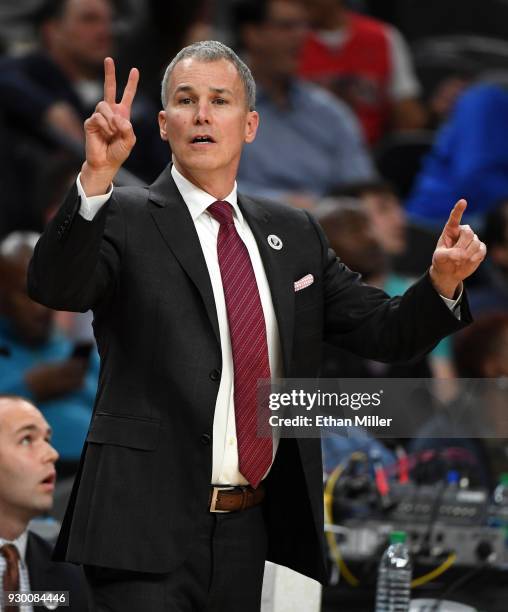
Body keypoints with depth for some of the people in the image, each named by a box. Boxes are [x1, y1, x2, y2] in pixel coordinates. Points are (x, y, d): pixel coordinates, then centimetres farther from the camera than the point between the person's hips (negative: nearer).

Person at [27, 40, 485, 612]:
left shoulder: (294, 233, 13)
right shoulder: (125, 220, -3)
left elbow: (383, 332, 14)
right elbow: (54, 286, -21)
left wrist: (442, 282, -7)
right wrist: (97, 176, -35)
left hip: (257, 531, 5)